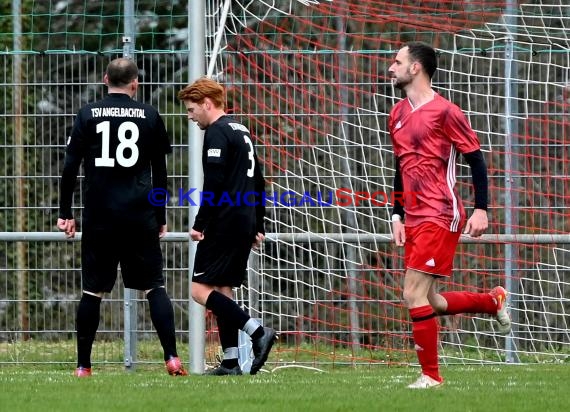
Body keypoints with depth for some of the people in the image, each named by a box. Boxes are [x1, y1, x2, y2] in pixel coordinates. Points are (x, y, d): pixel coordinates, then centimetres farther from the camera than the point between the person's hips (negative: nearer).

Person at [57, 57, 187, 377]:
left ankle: (83, 366, 7)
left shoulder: (88, 115, 5)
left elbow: (70, 167, 2)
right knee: (155, 287, 2)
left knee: (93, 291, 6)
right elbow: (160, 172, 9)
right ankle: (172, 358, -9)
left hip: (99, 218, 0)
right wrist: (161, 218, 16)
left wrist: (65, 213, 7)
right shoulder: (149, 116, 6)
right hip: (140, 216, 0)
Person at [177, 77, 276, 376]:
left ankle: (258, 332, -20)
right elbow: (259, 183, 24)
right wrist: (258, 226, 27)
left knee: (201, 289, -9)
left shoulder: (217, 132, -10)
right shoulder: (242, 132, 20)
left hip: (225, 224, -10)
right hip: (246, 223, 10)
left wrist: (200, 225, -15)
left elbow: (213, 185, -19)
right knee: (223, 290, 11)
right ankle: (230, 361, 6)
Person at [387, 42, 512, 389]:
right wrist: (397, 216, 17)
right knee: (428, 302, 7)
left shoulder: (445, 112, -9)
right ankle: (494, 300, 29)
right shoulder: (397, 115, 14)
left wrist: (481, 210, -13)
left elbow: (476, 159, -7)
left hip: (440, 217, -8)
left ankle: (431, 376, -5)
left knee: (414, 294, -13)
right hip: (414, 218, 8)